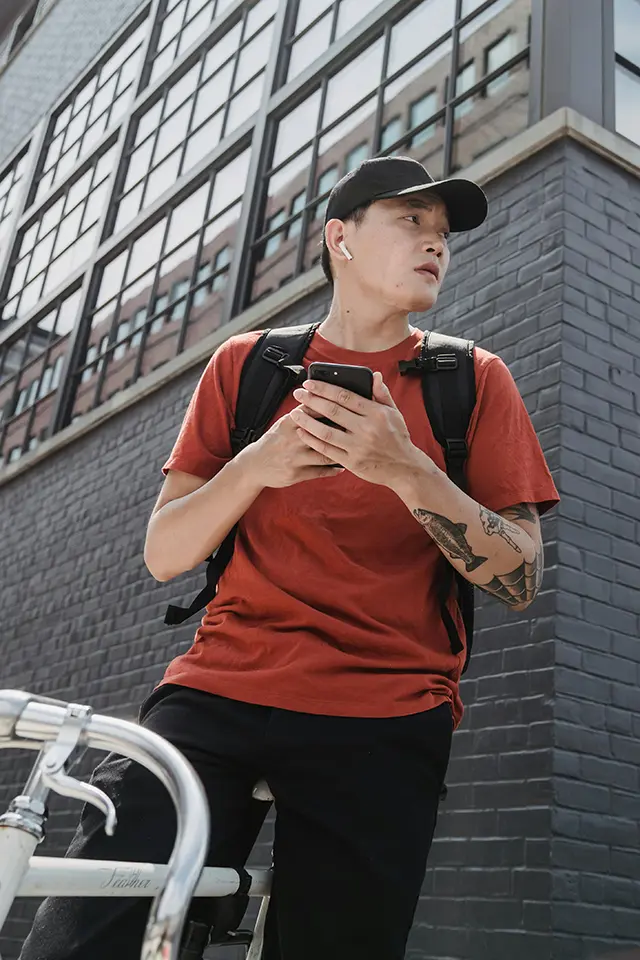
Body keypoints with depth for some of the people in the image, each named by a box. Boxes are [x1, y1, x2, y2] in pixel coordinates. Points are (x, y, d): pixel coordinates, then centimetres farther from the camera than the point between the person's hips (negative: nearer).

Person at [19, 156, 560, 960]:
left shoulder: (473, 380, 8)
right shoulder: (247, 365, 11)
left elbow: (521, 581, -1)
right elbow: (163, 555, 6)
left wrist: (406, 471, -17)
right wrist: (255, 465, -13)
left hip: (382, 724, 0)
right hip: (219, 691, 1)